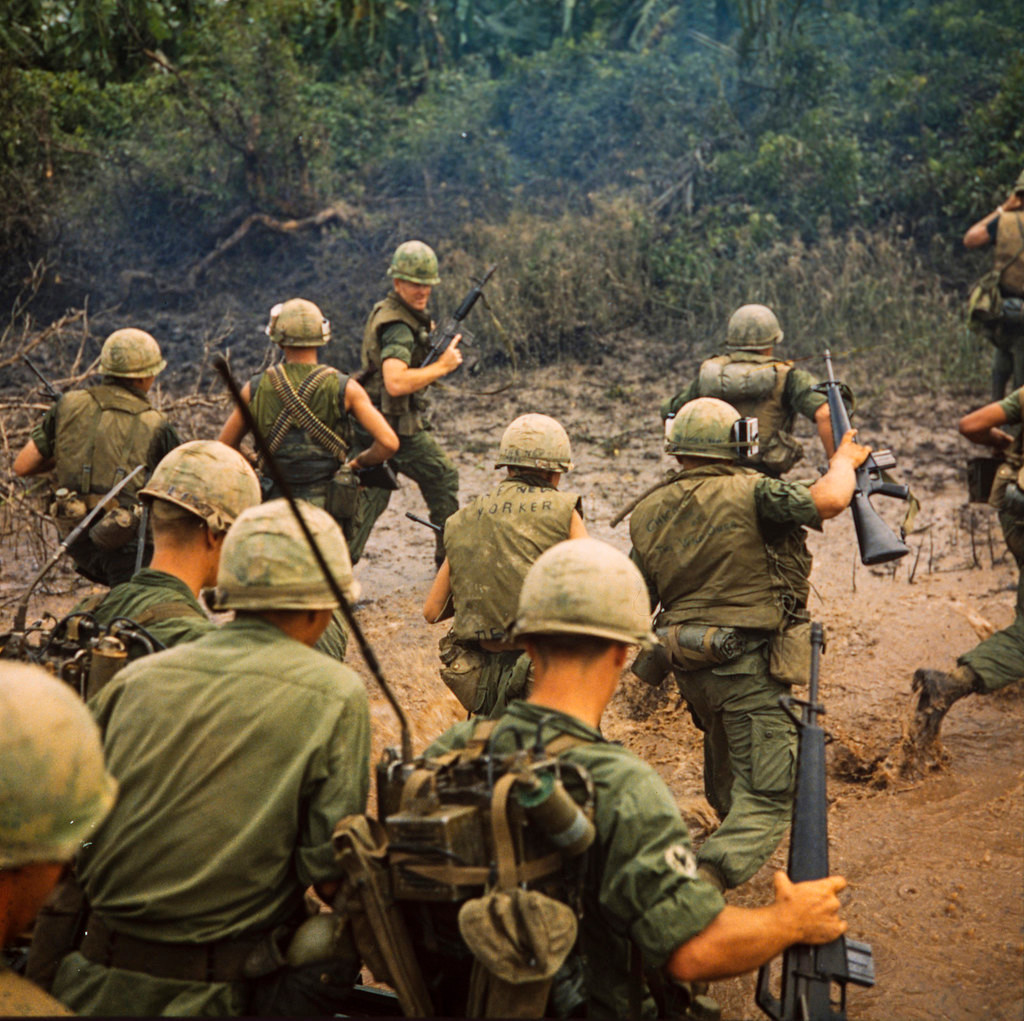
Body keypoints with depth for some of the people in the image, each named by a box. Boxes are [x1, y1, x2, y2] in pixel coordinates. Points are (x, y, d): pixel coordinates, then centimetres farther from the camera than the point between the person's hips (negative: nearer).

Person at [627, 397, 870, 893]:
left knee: (726, 769, 33)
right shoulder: (748, 493, -14)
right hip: (750, 666, -7)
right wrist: (844, 459, -5)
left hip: (691, 666, 7)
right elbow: (827, 500, -26)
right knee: (766, 801, -4)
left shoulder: (648, 514, 6)